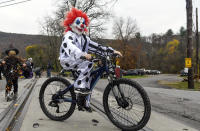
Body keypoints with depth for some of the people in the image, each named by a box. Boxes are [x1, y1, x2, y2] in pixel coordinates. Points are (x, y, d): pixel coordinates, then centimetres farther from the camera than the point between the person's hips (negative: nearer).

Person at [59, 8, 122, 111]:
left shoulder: (84, 38, 16)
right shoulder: (69, 35, -8)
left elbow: (96, 46, 9)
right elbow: (71, 47, -30)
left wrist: (112, 51, -2)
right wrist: (83, 54, -50)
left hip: (78, 60, 8)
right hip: (67, 60, -8)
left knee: (88, 77, -2)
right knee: (88, 64, -28)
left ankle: (84, 101, 10)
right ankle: (79, 86, -26)